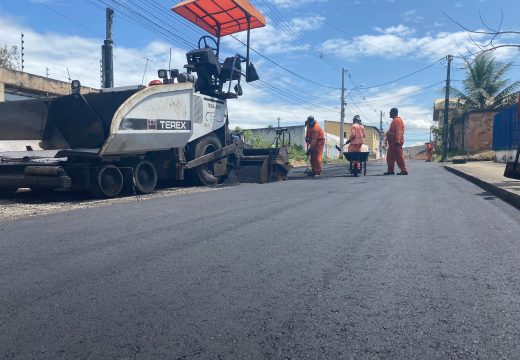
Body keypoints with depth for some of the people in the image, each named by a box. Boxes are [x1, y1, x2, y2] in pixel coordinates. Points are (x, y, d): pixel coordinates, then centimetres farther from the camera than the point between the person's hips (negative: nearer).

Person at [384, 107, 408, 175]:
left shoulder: (398, 120, -11)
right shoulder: (394, 120, 21)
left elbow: (399, 132, -21)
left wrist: (397, 141, -27)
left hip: (396, 142, -11)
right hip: (392, 142, 11)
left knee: (399, 156, -9)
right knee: (390, 156, 12)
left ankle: (404, 171, -5)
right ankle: (390, 170, 17)